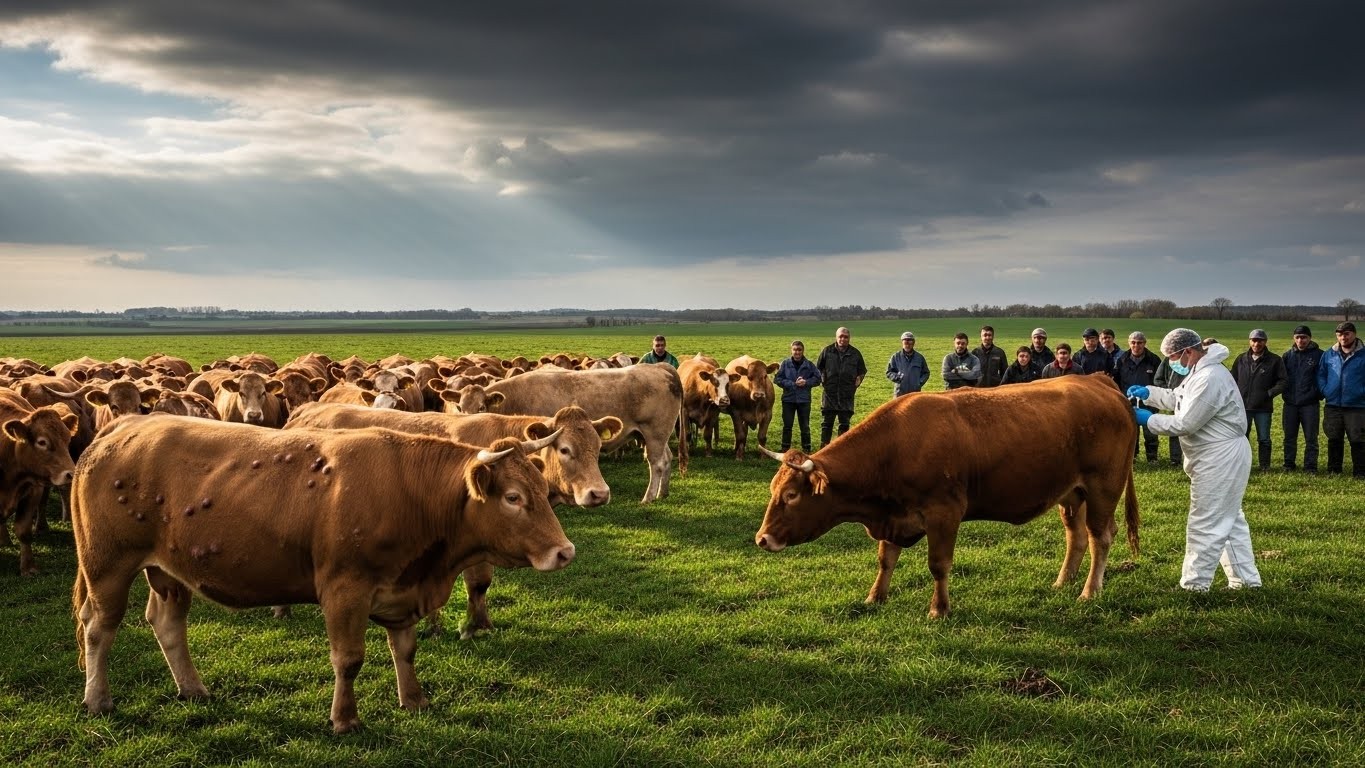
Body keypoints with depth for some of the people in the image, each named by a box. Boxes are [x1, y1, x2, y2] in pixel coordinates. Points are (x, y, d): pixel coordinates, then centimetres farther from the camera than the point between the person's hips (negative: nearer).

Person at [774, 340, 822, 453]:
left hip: (804, 400, 0)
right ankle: (785, 448, 15)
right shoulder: (785, 364, -3)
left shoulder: (809, 365, -2)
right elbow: (777, 379, -4)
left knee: (805, 426, 8)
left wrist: (806, 382, -14)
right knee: (787, 425, 7)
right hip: (788, 399, 0)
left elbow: (817, 379, 3)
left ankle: (806, 448, 16)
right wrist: (793, 384, -12)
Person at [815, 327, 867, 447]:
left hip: (847, 395, 1)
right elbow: (818, 368, 14)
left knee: (844, 424, 7)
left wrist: (858, 381, 4)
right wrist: (822, 379, 4)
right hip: (829, 393, -1)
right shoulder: (827, 351, 1)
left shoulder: (855, 353, 4)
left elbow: (862, 371, 17)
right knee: (826, 423, 2)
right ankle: (824, 447, 6)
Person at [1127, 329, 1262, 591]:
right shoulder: (1201, 372, 11)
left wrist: (1148, 419, -12)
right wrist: (1148, 393, 10)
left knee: (1204, 525, -3)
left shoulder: (1210, 379, -24)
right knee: (1230, 521, 17)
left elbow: (1185, 423, -23)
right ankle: (1246, 580, 25)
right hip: (1222, 457, 11)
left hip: (1221, 459, -11)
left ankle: (1194, 586, 4)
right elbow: (1178, 398, 24)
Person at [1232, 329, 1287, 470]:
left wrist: (1269, 393, -13)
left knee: (1264, 439, 6)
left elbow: (1282, 382, -2)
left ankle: (1265, 466, 14)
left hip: (1263, 407, -2)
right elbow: (1233, 379, 16)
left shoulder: (1274, 360, -2)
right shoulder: (1241, 359, 8)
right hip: (1242, 406, 2)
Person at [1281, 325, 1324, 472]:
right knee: (1289, 437, 11)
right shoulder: (1287, 355, 6)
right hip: (1290, 403, 3)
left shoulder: (1319, 355, -5)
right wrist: (1284, 393, 6)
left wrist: (1320, 393, -6)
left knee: (1311, 438, 2)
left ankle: (1310, 466, 8)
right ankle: (1289, 464, 20)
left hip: (1310, 404, -3)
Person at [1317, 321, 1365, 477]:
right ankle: (1333, 470, 20)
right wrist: (1324, 391, 1)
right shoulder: (1329, 354, 6)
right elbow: (1321, 374, 14)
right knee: (1334, 440, 11)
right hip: (1333, 406, 3)